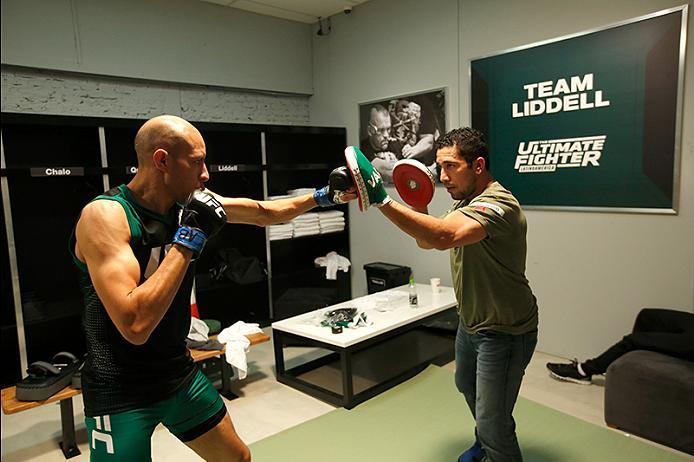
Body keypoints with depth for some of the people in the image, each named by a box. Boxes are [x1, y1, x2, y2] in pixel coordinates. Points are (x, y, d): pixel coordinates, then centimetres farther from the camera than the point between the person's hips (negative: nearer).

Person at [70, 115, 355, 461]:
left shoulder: (188, 202, -4)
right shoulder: (104, 215, -23)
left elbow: (264, 213, 11)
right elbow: (135, 325, -33)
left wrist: (322, 196, 11)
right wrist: (188, 239, -29)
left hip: (180, 373, 7)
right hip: (120, 392, -6)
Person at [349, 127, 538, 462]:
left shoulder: (498, 204, -29)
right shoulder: (464, 201, 2)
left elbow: (444, 236, -48)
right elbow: (427, 241, 5)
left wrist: (382, 200, -51)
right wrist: (418, 210, -14)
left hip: (504, 332, -10)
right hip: (471, 322, 10)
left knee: (493, 425, -3)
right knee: (467, 386, 30)